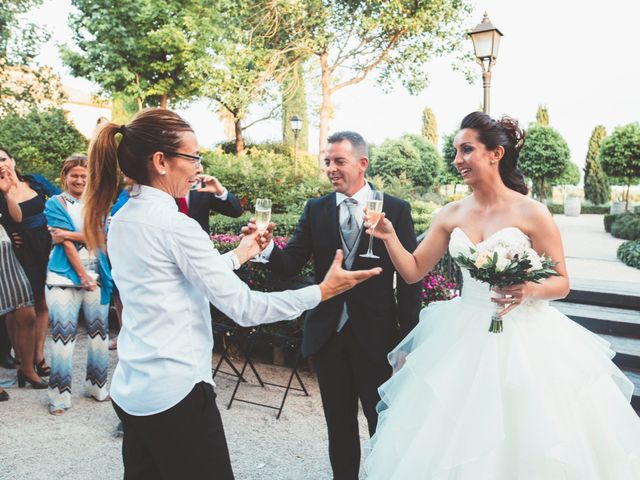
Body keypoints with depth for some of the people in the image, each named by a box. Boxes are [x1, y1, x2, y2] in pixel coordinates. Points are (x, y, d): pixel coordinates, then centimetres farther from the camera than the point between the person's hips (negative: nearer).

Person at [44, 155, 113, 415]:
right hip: (65, 275, -3)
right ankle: (60, 393, 9)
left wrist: (69, 234, -15)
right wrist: (83, 275, -11)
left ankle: (97, 384, 21)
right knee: (63, 332, -3)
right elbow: (65, 243, -6)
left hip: (96, 275, 3)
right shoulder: (55, 203, 3)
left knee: (99, 330, 6)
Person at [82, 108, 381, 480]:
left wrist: (239, 255, 20)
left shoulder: (123, 220, 6)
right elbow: (243, 307, -20)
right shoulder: (172, 223, -20)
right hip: (175, 394, -9)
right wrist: (321, 292, -13)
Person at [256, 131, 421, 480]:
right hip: (327, 334, 3)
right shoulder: (315, 209, 2)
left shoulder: (396, 209, -5)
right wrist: (267, 248, -24)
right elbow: (291, 264, -4)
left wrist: (408, 336, -7)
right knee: (339, 423, 18)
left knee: (383, 423, 14)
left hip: (376, 334, -2)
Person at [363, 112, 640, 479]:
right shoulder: (452, 214, 3)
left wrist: (529, 290, -24)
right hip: (465, 338, 4)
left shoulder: (532, 213, -9)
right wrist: (390, 238, -12)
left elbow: (561, 283, -4)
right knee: (460, 440, 11)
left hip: (522, 339, -3)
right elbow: (414, 271, 3)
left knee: (526, 439, 7)